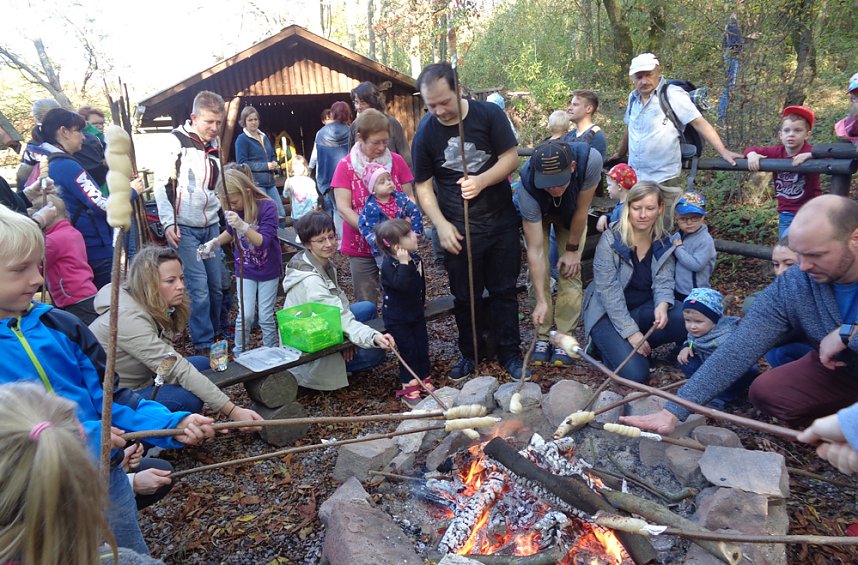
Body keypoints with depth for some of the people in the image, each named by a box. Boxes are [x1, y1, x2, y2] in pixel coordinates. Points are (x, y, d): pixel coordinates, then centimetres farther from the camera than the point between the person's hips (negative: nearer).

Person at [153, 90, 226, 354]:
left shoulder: (214, 144, 12)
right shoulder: (177, 141, -8)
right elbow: (161, 183, -9)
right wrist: (168, 223, -16)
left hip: (211, 226, 6)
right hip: (184, 229, -6)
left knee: (216, 286, 6)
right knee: (199, 289, -8)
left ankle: (216, 333, 24)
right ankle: (204, 346, 3)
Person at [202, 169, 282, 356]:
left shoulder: (267, 207, -22)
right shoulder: (233, 211, -7)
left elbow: (263, 241, -29)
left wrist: (242, 226, -43)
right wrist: (215, 242, -2)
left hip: (268, 270, -3)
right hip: (245, 270, 3)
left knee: (266, 317, 4)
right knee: (245, 315, -3)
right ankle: (239, 354, 15)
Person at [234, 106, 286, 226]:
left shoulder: (264, 137, 16)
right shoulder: (242, 139, -5)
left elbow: (272, 156, 26)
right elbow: (242, 163, -12)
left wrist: (274, 164, 1)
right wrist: (266, 166, -16)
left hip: (270, 182, 7)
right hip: (254, 183, -7)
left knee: (281, 214, 4)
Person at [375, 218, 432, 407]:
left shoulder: (414, 257, 1)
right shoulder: (390, 265, -23)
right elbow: (402, 285, -39)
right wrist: (404, 263, -43)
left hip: (416, 312, 7)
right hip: (397, 318, -7)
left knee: (422, 348, 12)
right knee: (409, 351, -3)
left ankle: (424, 382, 28)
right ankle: (409, 390, 11)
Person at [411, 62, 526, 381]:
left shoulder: (489, 114, -7)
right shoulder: (425, 134, -5)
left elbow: (510, 157, -6)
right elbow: (423, 185, 0)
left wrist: (482, 181, -24)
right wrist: (441, 224, -11)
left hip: (501, 223, 0)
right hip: (457, 231, 0)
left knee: (504, 291, 10)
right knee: (465, 297, 12)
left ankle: (509, 353, 26)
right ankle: (469, 354, 30)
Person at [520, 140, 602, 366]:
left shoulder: (590, 160, -42)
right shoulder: (528, 186, -42)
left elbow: (581, 210, -24)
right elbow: (535, 250, -38)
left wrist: (572, 250, -14)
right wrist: (541, 301, -39)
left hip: (571, 215, 1)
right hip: (537, 215, -1)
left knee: (570, 272, -8)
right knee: (539, 271, -10)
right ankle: (543, 337, 5)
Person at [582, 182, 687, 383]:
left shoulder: (664, 243, -1)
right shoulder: (611, 239, -17)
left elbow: (663, 281, -6)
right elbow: (608, 290, -19)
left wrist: (662, 306, -30)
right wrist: (631, 331, -22)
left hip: (643, 310, 5)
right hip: (608, 314, -5)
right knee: (635, 373, -22)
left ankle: (638, 346, -1)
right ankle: (608, 345, 9)